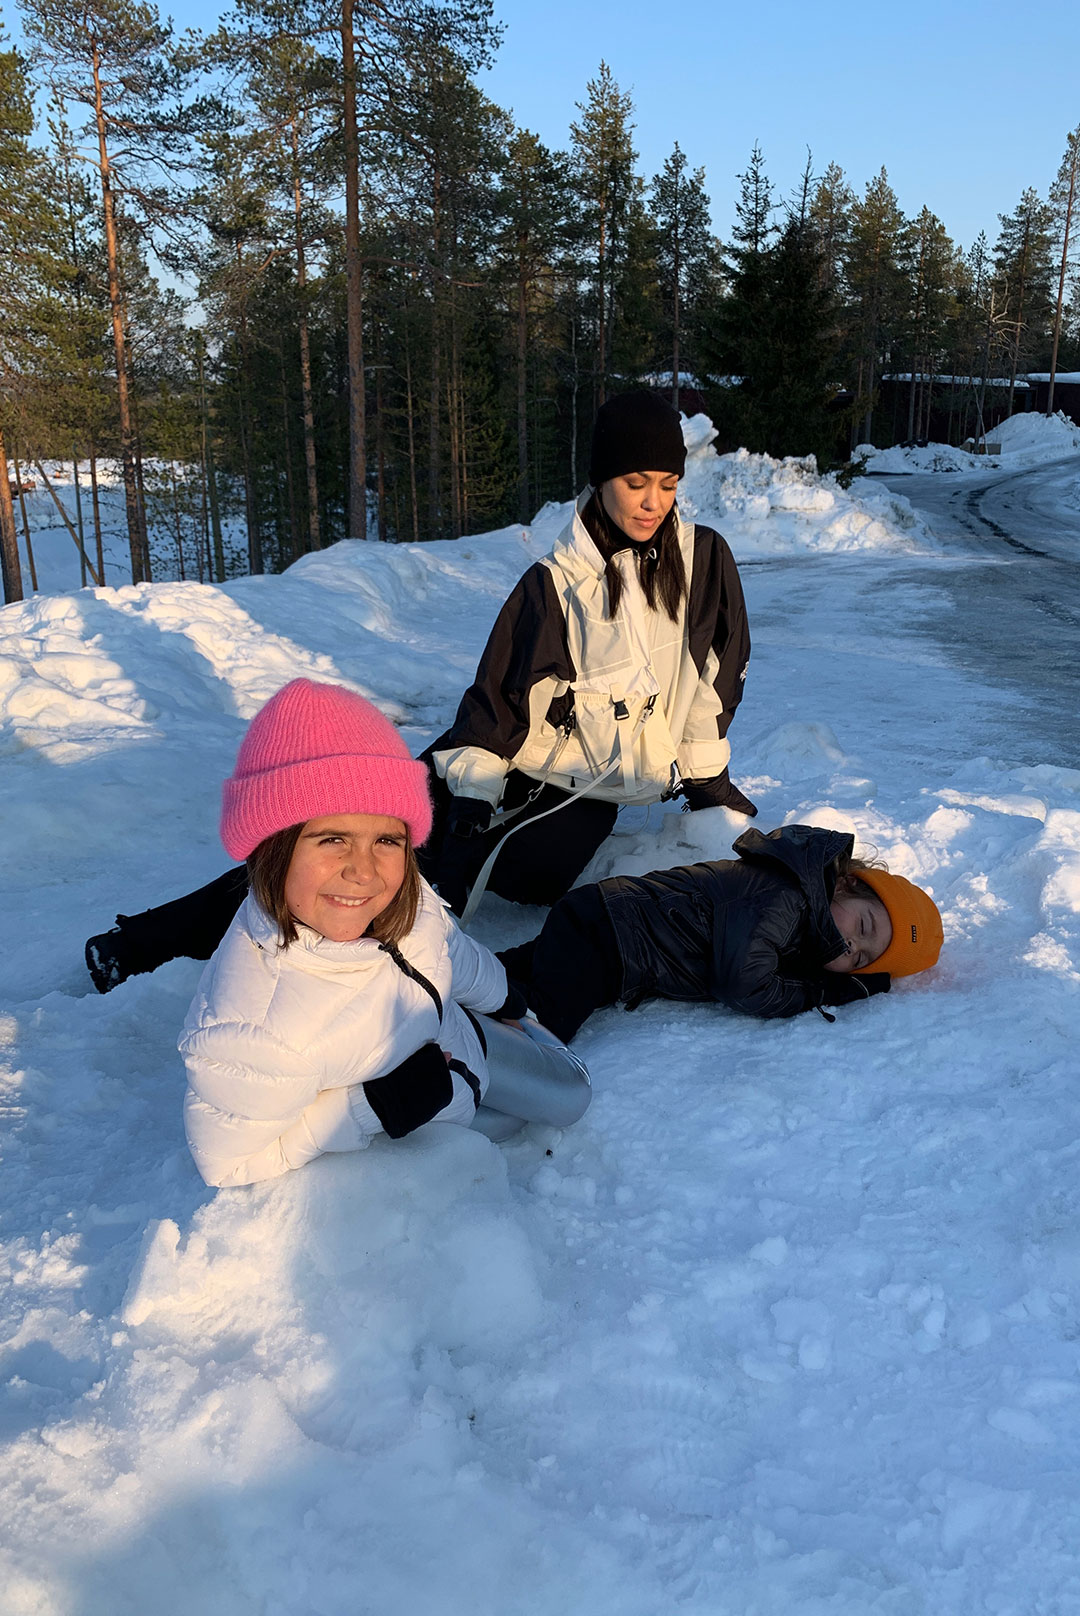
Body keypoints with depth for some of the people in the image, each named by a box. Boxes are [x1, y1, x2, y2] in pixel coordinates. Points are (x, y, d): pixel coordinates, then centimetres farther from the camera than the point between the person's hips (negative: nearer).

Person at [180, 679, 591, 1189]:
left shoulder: (407, 900, -30)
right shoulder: (245, 1032, -47)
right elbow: (229, 1161, -28)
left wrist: (501, 998, 17)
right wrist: (374, 1107, -33)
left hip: (457, 1039, 5)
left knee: (570, 1095, 23)